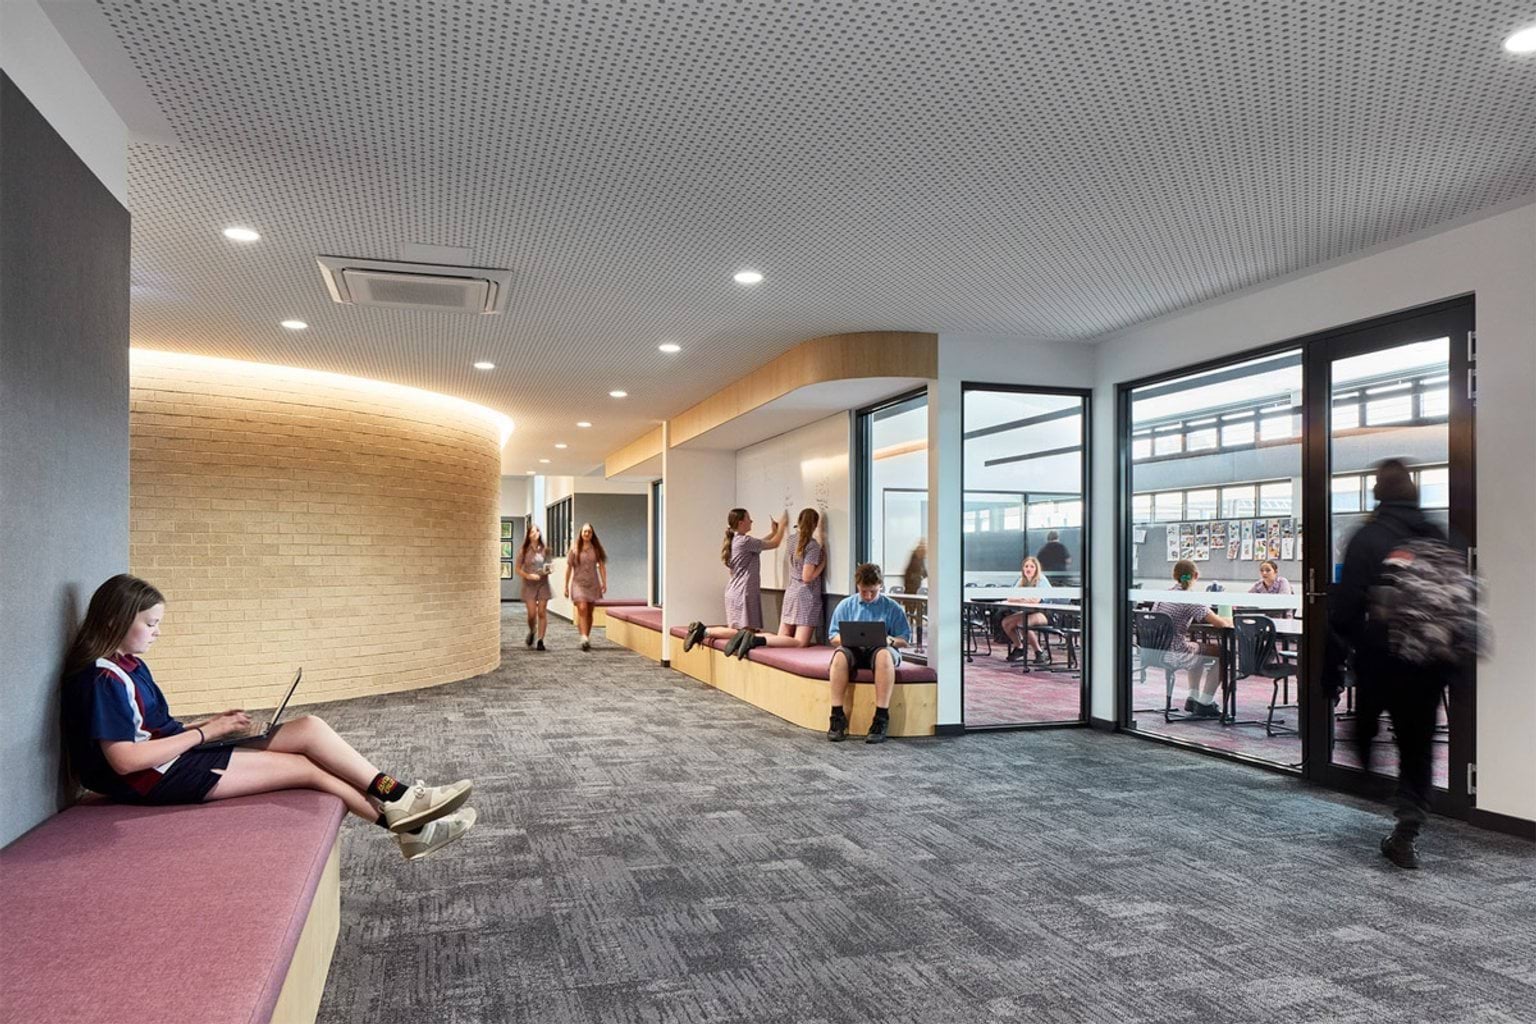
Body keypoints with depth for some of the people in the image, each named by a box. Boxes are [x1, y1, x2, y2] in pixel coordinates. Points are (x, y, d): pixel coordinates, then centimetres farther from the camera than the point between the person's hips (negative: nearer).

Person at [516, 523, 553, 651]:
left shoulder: (545, 550, 5)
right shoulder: (523, 550, -2)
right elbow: (517, 568, 0)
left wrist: (548, 571, -6)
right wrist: (528, 576, -15)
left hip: (543, 584, 2)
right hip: (529, 584, -2)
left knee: (542, 613, -2)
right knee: (532, 614, -4)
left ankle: (540, 640, 3)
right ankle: (532, 633, 27)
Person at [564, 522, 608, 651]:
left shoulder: (596, 549, 4)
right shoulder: (575, 549, 1)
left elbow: (602, 566, 3)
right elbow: (569, 568, 4)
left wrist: (604, 583, -5)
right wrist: (566, 586, 5)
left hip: (592, 584, 2)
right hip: (578, 583, -2)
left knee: (589, 613, 8)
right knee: (582, 609, -18)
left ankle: (587, 638, 21)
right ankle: (584, 638, -24)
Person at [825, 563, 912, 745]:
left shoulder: (892, 608, 8)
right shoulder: (845, 605, 12)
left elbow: (904, 639, 7)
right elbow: (833, 638, 10)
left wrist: (890, 640, -16)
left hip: (880, 649, -1)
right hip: (854, 650, 1)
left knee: (884, 654, -39)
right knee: (840, 654, -35)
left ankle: (881, 718, -37)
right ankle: (837, 716, -31)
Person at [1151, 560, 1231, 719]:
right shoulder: (1190, 599, -14)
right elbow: (1220, 623, -17)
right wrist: (1230, 622, 6)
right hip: (1173, 655, -8)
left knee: (1198, 647, 33)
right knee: (1223, 653, 9)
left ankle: (1193, 698, 33)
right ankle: (1204, 704, 13)